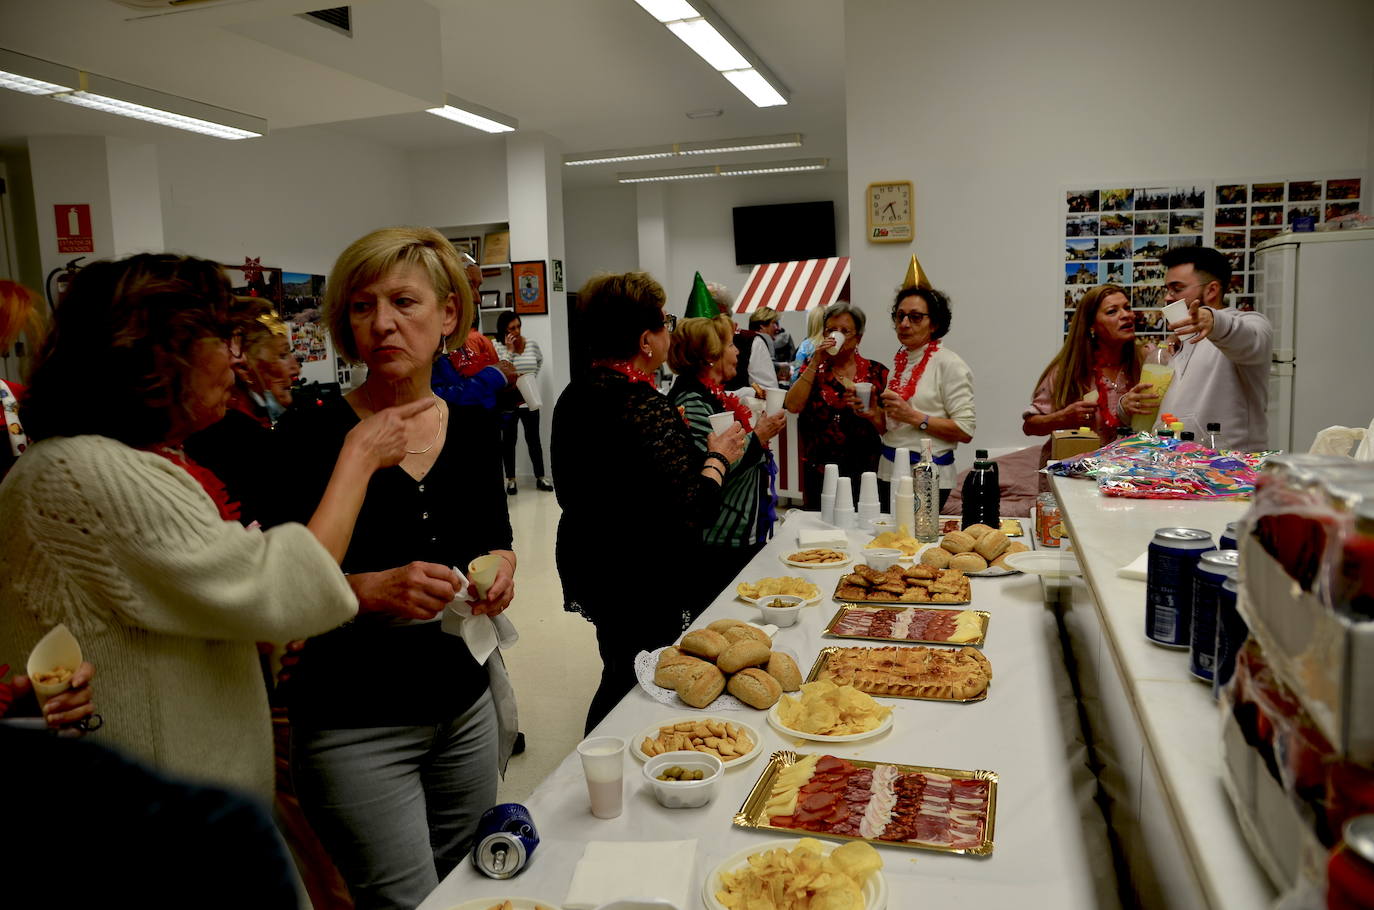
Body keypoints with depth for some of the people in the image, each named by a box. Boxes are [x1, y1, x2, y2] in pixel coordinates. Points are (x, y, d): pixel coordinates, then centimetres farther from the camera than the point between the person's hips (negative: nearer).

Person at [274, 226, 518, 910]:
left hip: (465, 703, 5)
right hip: (356, 724, -4)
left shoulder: (475, 428, 1)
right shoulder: (310, 436, -12)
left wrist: (501, 566, -6)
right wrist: (371, 589, -27)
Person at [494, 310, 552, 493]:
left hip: (529, 399, 3)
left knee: (533, 439, 9)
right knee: (509, 441, 8)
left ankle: (540, 478, 17)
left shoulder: (532, 343, 2)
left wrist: (533, 375, 10)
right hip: (507, 401, -2)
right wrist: (509, 349, -18)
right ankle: (510, 479, 18)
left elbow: (540, 360, 22)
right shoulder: (498, 347, -9)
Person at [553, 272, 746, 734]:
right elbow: (689, 515, -28)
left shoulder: (575, 395, 4)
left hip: (586, 569, 10)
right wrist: (718, 458, -10)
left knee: (619, 674, 23)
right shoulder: (647, 409, -24)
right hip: (643, 583, -9)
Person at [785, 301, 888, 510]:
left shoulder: (876, 372, 5)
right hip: (819, 469, 1)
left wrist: (872, 413, -17)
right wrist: (815, 363, -10)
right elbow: (793, 406, -9)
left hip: (864, 470, 0)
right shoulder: (813, 368, 8)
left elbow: (888, 428, 4)